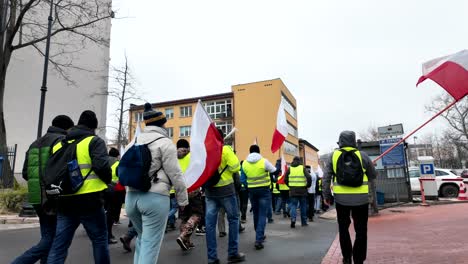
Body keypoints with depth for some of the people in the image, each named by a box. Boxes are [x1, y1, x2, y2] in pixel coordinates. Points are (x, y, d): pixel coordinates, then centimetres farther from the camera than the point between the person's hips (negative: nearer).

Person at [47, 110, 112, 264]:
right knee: (100, 240, 13)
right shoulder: (94, 141, -4)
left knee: (59, 246, 9)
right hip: (89, 200, -5)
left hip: (64, 201, 5)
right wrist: (108, 180, 1)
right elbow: (102, 166, -17)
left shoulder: (59, 144, 15)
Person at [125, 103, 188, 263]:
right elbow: (175, 175, -9)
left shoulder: (134, 142, 15)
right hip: (155, 197, -7)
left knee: (142, 238, 25)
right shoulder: (165, 143, -6)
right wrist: (183, 200, 0)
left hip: (131, 196, 7)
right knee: (151, 244, 1)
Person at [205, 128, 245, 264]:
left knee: (210, 223, 6)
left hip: (209, 191, 4)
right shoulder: (225, 149, -10)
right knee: (233, 220, 11)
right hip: (226, 189, -4)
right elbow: (236, 167, -12)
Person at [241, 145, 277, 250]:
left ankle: (260, 236, 34)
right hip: (264, 190, -4)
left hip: (252, 190, 4)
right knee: (262, 215, -1)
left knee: (256, 214, 18)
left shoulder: (244, 163, -2)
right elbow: (274, 171, 0)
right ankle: (258, 240, -10)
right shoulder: (264, 161, -12)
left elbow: (243, 179, 5)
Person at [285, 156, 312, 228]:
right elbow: (309, 177, -12)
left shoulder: (289, 169, 3)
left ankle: (293, 219, -18)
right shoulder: (303, 168, -1)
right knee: (303, 206, 13)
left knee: (293, 205, 5)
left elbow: (285, 179, 3)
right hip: (302, 190, 0)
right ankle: (304, 222, 21)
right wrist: (308, 185, 3)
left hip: (293, 191, 0)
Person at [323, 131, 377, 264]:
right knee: (361, 230, 12)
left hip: (341, 198, 1)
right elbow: (373, 175, 10)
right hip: (361, 199, 0)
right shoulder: (362, 156, -1)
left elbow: (326, 177, -1)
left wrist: (326, 195, 6)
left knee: (343, 228, 18)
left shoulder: (334, 155, -1)